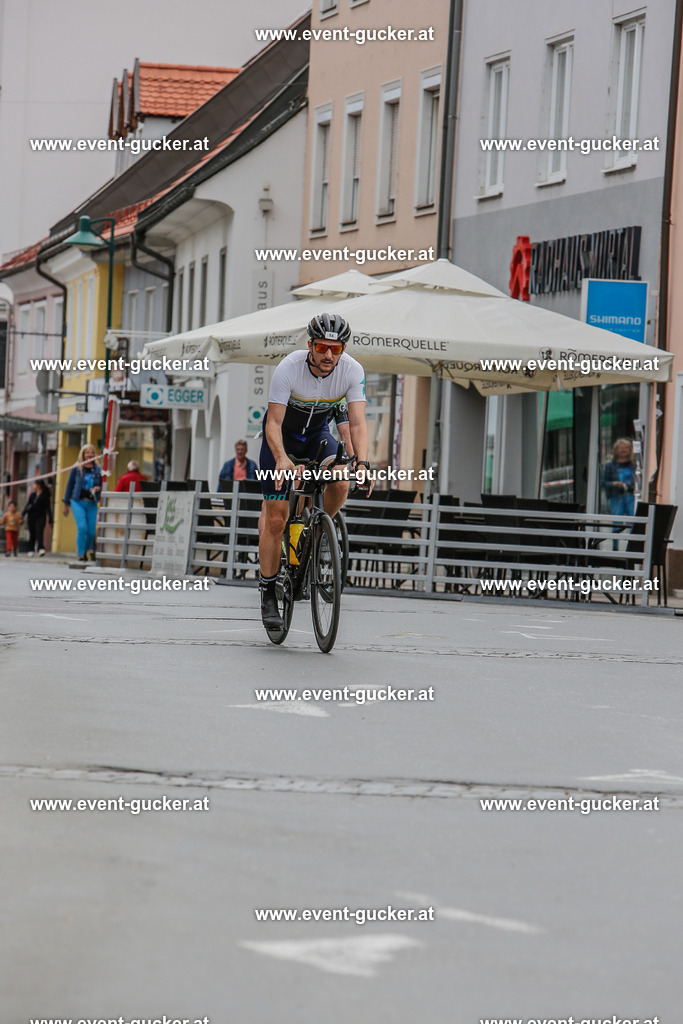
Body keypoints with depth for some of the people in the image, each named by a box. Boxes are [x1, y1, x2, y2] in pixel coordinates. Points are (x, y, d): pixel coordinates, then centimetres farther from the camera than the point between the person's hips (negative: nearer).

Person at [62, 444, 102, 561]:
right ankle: (81, 554, -7)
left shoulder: (97, 470, 9)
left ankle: (87, 550, 24)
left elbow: (102, 486, 15)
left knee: (92, 530, -1)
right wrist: (66, 503, 8)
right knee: (82, 527, -16)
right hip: (78, 502, -2)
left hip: (92, 503, 2)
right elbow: (70, 485, 9)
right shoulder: (76, 468, 5)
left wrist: (98, 489, -10)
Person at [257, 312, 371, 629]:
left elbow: (357, 423, -28)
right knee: (275, 517, -8)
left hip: (318, 433, 2)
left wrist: (362, 463, -44)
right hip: (282, 434, -2)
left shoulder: (352, 371, -24)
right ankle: (268, 592, 4)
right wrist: (281, 459, -48)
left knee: (340, 484, -27)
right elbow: (274, 422, -30)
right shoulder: (289, 368, -30)